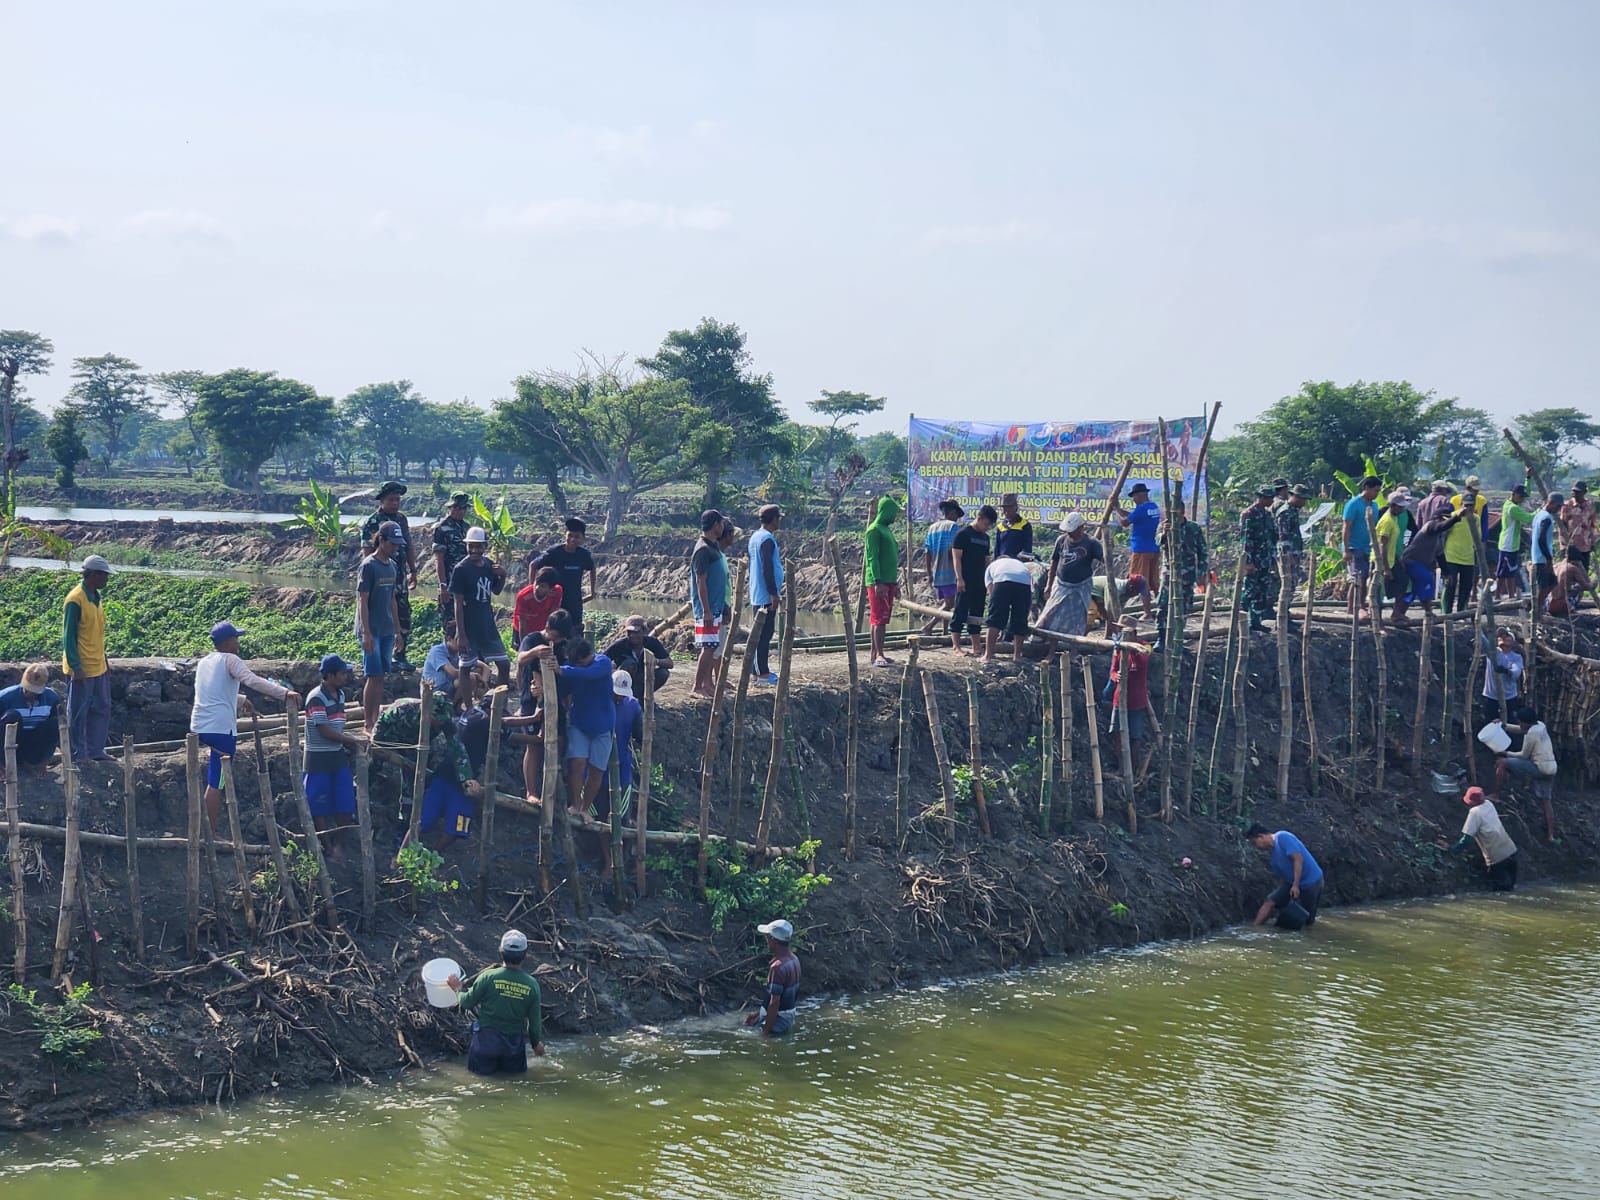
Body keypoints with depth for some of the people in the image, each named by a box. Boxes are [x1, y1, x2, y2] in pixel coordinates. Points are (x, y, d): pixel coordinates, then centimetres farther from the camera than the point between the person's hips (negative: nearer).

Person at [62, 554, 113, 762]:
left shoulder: (96, 597, 10)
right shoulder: (75, 600, -17)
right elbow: (69, 636, -17)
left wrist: (104, 660, 21)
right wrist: (76, 667, -20)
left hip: (99, 667, 9)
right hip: (81, 670, -9)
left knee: (102, 708, 13)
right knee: (78, 713, 2)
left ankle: (96, 751, 22)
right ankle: (78, 755, 9)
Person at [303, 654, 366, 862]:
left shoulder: (340, 695, 8)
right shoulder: (316, 698, -18)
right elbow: (325, 731, -19)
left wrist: (350, 744, 1)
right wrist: (353, 740, -15)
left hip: (338, 756, 8)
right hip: (318, 759, -8)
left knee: (345, 805, 6)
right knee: (320, 806, 2)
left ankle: (341, 844, 14)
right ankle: (328, 848, 10)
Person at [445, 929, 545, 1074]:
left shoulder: (488, 977, -17)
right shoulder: (532, 985, -11)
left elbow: (466, 1003, -6)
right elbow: (535, 1021, -2)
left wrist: (458, 988, 15)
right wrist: (537, 1043, 16)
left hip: (486, 1039, -1)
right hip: (515, 1044, 1)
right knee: (517, 1073, 20)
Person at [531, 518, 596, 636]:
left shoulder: (584, 554, -3)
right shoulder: (555, 552, -12)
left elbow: (591, 570, 19)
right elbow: (533, 565, 0)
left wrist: (592, 593, 18)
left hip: (575, 603, 3)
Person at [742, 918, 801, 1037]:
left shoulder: (778, 967, -26)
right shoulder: (793, 959, 4)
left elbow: (775, 1003, -25)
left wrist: (766, 1032, -19)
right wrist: (760, 1012, 18)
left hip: (777, 1019, -9)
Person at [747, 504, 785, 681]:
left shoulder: (755, 537, 12)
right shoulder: (767, 539, -17)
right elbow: (767, 569, -21)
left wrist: (777, 558, 23)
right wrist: (774, 594, -19)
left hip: (756, 594, 10)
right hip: (766, 595, -10)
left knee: (759, 632, 14)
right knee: (765, 633, -5)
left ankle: (757, 669, 19)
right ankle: (763, 673, -3)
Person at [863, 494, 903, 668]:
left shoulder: (887, 530, 19)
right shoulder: (874, 530, -10)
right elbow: (873, 558, -16)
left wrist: (895, 583, 23)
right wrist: (878, 582, -22)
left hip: (888, 581, 9)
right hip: (878, 582, -9)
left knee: (879, 618, 9)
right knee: (879, 618, -11)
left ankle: (875, 654, 11)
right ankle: (879, 655, -14)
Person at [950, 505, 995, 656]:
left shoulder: (985, 537, 17)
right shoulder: (963, 534, -5)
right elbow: (956, 557, -9)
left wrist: (989, 581, 18)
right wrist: (959, 578, -16)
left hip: (980, 582, 7)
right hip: (965, 582, -7)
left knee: (976, 615, 9)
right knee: (960, 614, -5)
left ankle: (976, 648, 12)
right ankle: (956, 646, -2)